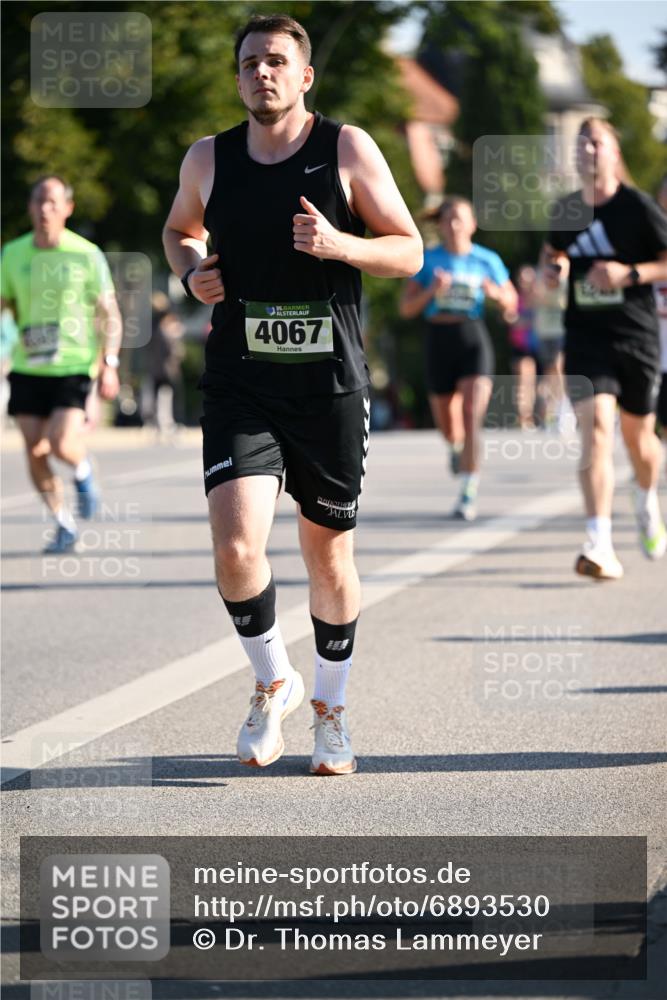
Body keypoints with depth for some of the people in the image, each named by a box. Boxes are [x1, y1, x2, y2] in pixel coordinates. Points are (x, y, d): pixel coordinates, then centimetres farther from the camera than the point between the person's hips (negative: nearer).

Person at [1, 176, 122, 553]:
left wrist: (109, 364, -8)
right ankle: (65, 526, 16)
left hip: (74, 366, -3)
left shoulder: (87, 255, -4)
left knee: (62, 445, -18)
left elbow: (110, 314, 0)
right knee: (35, 453, -1)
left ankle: (84, 470, 18)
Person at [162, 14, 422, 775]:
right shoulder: (207, 159, 4)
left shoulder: (347, 149, -2)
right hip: (239, 384, 1)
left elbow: (409, 253, 0)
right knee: (235, 549, -16)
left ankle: (330, 708, 30)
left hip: (330, 384, -1)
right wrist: (190, 272, 2)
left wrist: (340, 246, -18)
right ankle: (272, 683, 10)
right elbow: (179, 230, 24)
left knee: (328, 553, 9)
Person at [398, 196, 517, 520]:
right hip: (438, 340, 2)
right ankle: (456, 445, 51)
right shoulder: (427, 260, 3)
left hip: (473, 339, -2)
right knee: (446, 423, 12)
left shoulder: (487, 260, 3)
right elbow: (405, 308, 1)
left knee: (472, 417, -17)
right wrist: (432, 291, -16)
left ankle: (468, 493, -16)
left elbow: (511, 303, 12)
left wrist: (495, 293, -11)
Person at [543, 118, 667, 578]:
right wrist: (553, 267, 3)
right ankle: (600, 544, -23)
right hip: (585, 337, 2)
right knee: (596, 428, -17)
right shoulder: (566, 211, 6)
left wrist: (630, 273, -19)